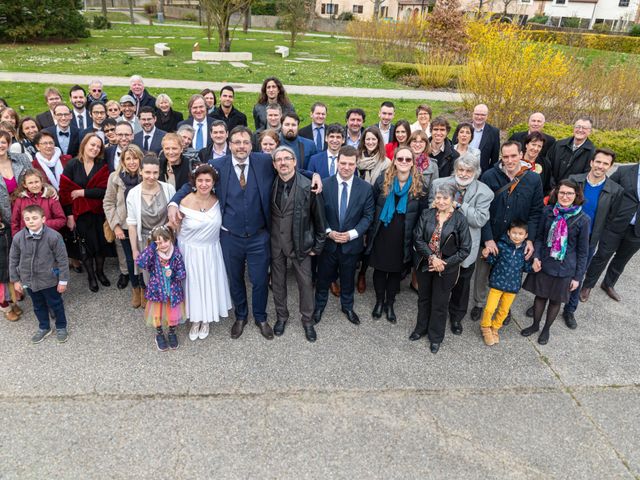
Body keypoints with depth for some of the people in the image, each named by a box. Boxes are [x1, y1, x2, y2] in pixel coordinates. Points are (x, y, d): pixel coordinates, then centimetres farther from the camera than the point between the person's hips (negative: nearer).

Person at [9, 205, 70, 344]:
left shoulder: (53, 236, -21)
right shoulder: (18, 238, -10)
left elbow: (62, 259, -14)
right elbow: (13, 260, 3)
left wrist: (63, 280, -11)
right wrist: (15, 280, 5)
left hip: (49, 280, -3)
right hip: (29, 281, 4)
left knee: (56, 304, 15)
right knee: (38, 306, 21)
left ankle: (61, 327, 35)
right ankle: (44, 328, 40)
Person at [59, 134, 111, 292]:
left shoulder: (102, 166, -2)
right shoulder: (72, 165, -5)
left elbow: (104, 190, -12)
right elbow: (64, 190, -6)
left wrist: (83, 192, -18)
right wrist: (69, 215, -10)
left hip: (99, 212, 1)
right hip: (80, 213, -1)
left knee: (101, 242, 11)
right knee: (86, 244, 10)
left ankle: (100, 271, 34)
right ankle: (91, 275, 27)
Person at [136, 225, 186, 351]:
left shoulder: (176, 253, -14)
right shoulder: (153, 254, -16)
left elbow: (183, 273, -9)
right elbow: (139, 262, -35)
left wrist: (173, 274, -30)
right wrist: (152, 246, -32)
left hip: (173, 290, 1)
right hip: (157, 290, 0)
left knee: (173, 314, 11)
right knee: (157, 315, 12)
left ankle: (172, 333, 43)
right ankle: (159, 334, 42)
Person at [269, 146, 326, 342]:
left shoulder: (308, 186, -14)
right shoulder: (270, 185, -4)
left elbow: (319, 217, -7)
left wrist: (318, 245, -5)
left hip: (300, 243, -3)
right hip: (275, 243, 3)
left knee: (305, 283, 8)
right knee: (278, 281, 16)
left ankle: (307, 320, 28)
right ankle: (281, 316, 36)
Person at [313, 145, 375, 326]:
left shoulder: (365, 188, -7)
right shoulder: (324, 185, -9)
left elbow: (368, 215, -5)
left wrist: (352, 234, -16)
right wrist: (328, 232, -16)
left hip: (352, 242, 0)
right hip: (328, 241, 0)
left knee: (348, 278, 18)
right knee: (323, 276, 16)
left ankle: (347, 306, 41)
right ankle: (319, 305, 39)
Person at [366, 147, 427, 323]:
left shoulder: (419, 185, -7)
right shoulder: (382, 180, -8)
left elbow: (423, 213, -2)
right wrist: (370, 230, -3)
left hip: (404, 237, 0)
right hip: (381, 233, 0)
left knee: (397, 270, 14)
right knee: (380, 268, 13)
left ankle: (390, 304, 34)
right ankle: (379, 301, 35)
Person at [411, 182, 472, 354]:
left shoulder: (460, 219, -13)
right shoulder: (427, 214, -6)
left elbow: (465, 249, -10)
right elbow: (418, 238, -9)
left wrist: (444, 263, -16)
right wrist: (432, 258, -20)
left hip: (446, 268, -3)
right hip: (424, 265, 3)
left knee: (439, 303, 11)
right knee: (423, 298, 20)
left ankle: (436, 336, 32)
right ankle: (422, 328, 43)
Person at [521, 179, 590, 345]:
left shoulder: (582, 219, -12)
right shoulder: (548, 211, -7)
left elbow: (583, 251, -5)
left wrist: (578, 276, -3)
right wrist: (536, 257, -11)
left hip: (564, 269, -1)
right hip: (543, 264, 2)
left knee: (555, 300, 15)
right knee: (540, 295, 16)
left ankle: (546, 329, 37)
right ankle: (535, 325, 39)